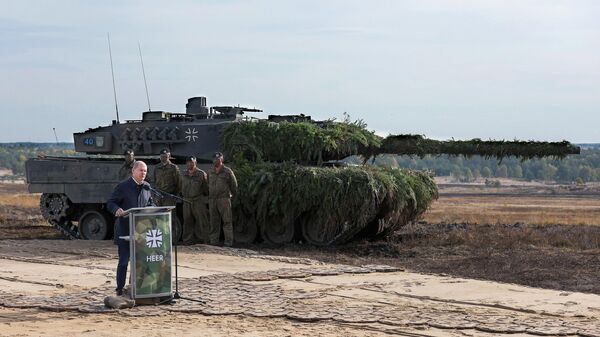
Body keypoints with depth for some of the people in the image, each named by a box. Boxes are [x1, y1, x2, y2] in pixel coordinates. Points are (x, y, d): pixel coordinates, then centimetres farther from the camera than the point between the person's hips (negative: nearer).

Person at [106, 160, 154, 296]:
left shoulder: (147, 187, 11)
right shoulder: (123, 187, -6)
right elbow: (110, 203, -6)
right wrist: (117, 210, -28)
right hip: (125, 231, -5)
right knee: (124, 261, -1)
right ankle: (120, 290, 6)